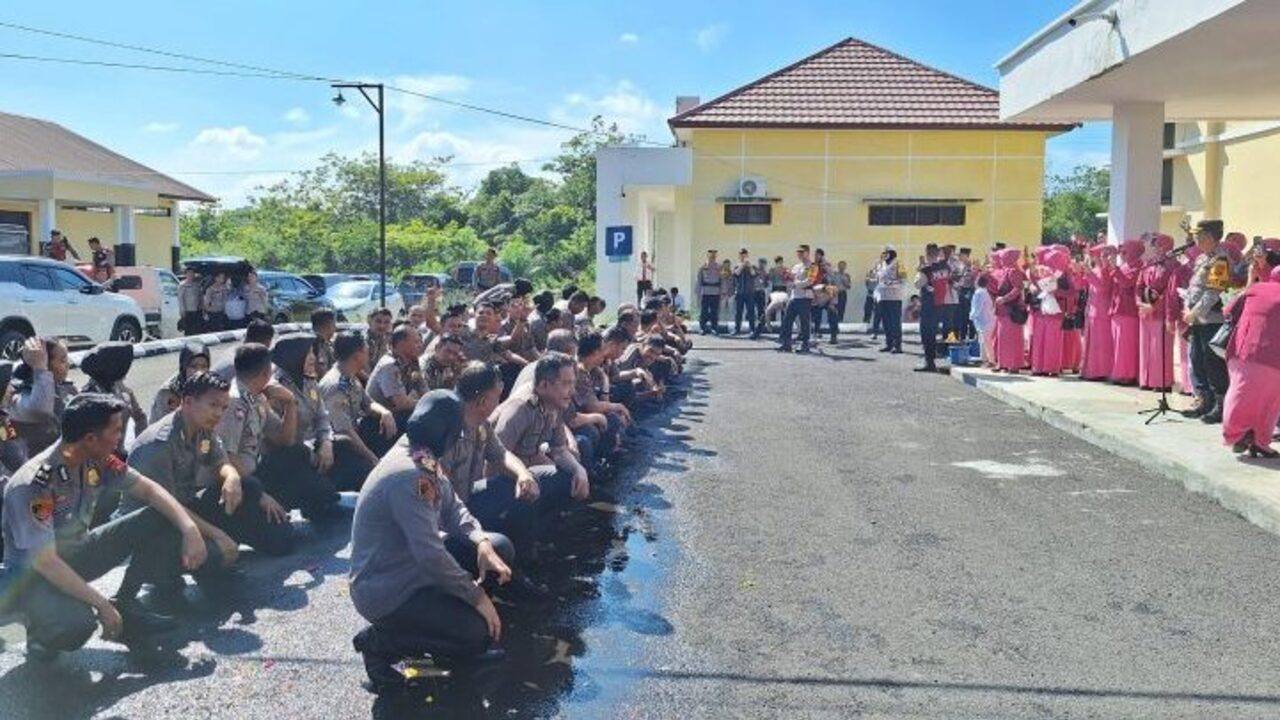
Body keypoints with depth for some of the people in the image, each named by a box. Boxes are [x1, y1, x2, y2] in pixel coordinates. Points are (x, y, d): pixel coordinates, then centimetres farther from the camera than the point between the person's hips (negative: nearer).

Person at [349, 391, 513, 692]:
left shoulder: (423, 459, 0)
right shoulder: (407, 474, -29)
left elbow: (452, 508, 6)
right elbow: (430, 554, -32)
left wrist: (482, 543, -13)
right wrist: (477, 596, -22)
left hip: (413, 562, 10)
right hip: (386, 590, -10)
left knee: (499, 547, 5)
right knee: (481, 634, -17)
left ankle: (432, 614, 9)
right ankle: (380, 641, -1)